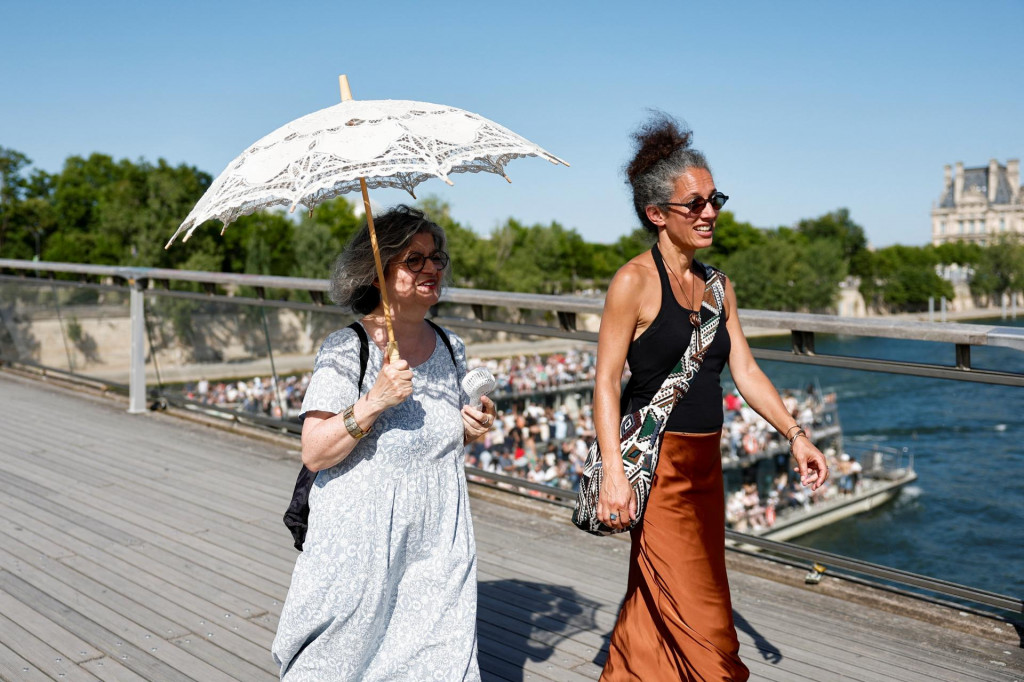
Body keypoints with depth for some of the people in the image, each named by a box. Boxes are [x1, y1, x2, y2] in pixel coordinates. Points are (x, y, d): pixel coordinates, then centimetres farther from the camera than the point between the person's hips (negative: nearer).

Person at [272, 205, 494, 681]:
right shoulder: (345, 350, -11)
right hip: (360, 545, -4)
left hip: (438, 547, 5)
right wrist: (374, 401, -25)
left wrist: (473, 431, -2)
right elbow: (314, 454, -15)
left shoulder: (451, 349, 6)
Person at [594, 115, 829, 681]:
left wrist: (794, 434, 2)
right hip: (656, 464, -7)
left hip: (704, 465, 7)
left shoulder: (718, 287, 11)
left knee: (657, 602, 17)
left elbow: (744, 370, 12)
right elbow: (606, 381, -13)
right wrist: (613, 473, -21)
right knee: (699, 619, -2)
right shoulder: (635, 282, -11)